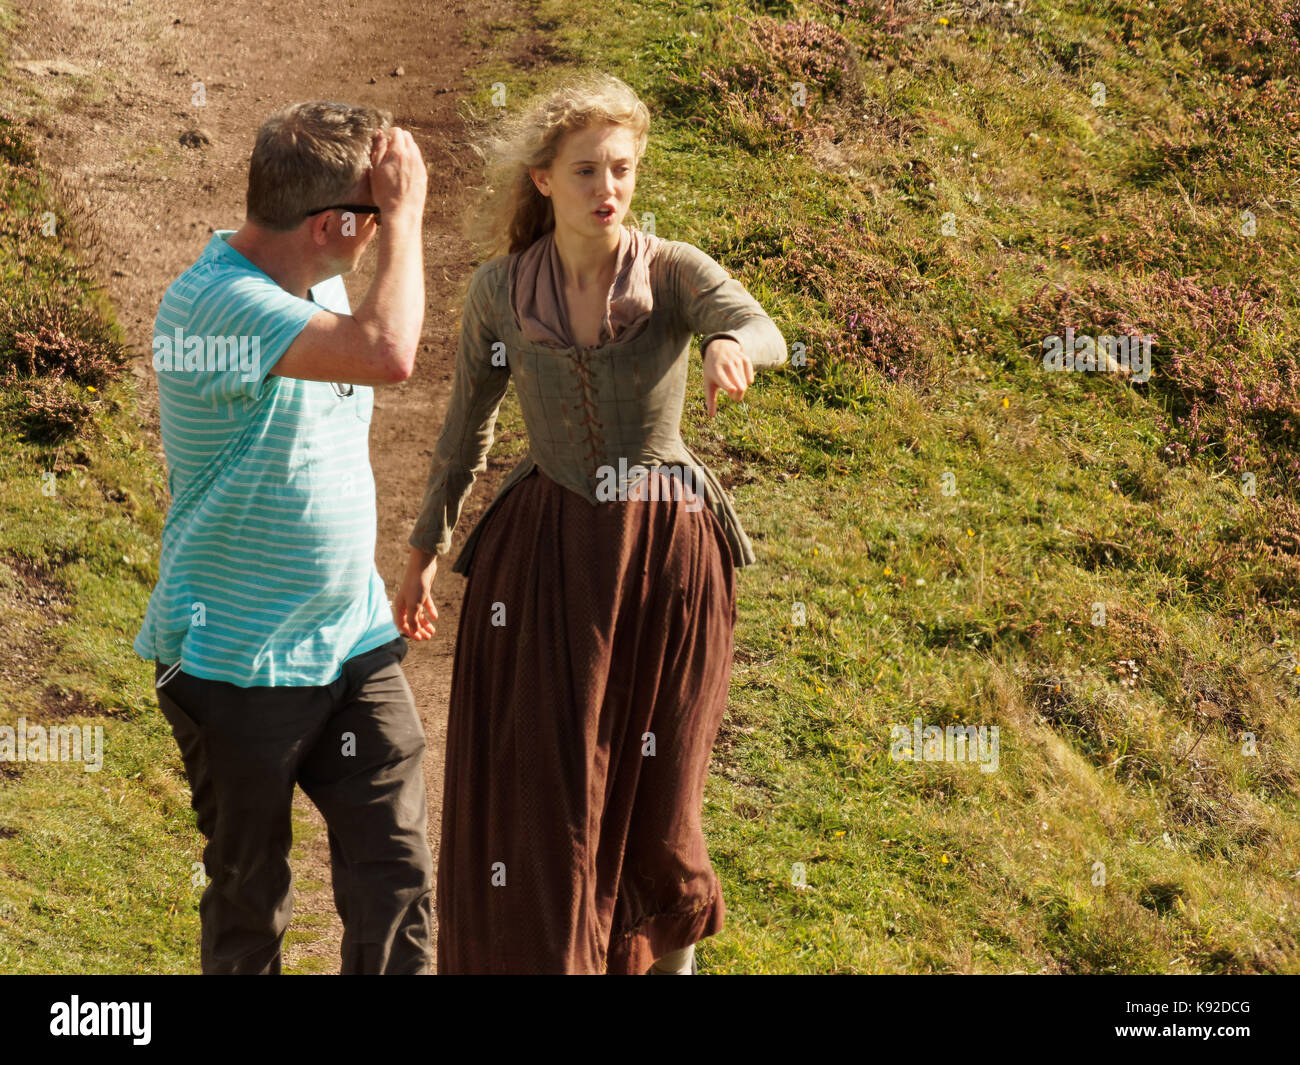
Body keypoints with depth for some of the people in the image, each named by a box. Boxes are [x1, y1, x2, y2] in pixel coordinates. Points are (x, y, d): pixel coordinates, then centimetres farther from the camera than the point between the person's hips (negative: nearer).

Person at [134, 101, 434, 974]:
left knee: (396, 877, 0)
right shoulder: (214, 304, -23)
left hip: (353, 644, 7)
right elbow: (387, 354, -38)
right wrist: (406, 216, -26)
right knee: (250, 899, 9)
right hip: (241, 664, -7)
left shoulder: (324, 287, 5)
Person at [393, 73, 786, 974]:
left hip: (665, 556, -1)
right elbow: (467, 425, 11)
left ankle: (671, 951, 40)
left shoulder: (676, 273, -9)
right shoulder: (501, 288, -2)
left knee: (652, 797, 10)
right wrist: (426, 550, 13)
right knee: (542, 796, -5)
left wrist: (733, 347, -54)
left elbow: (762, 331, -30)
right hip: (548, 555, 1)